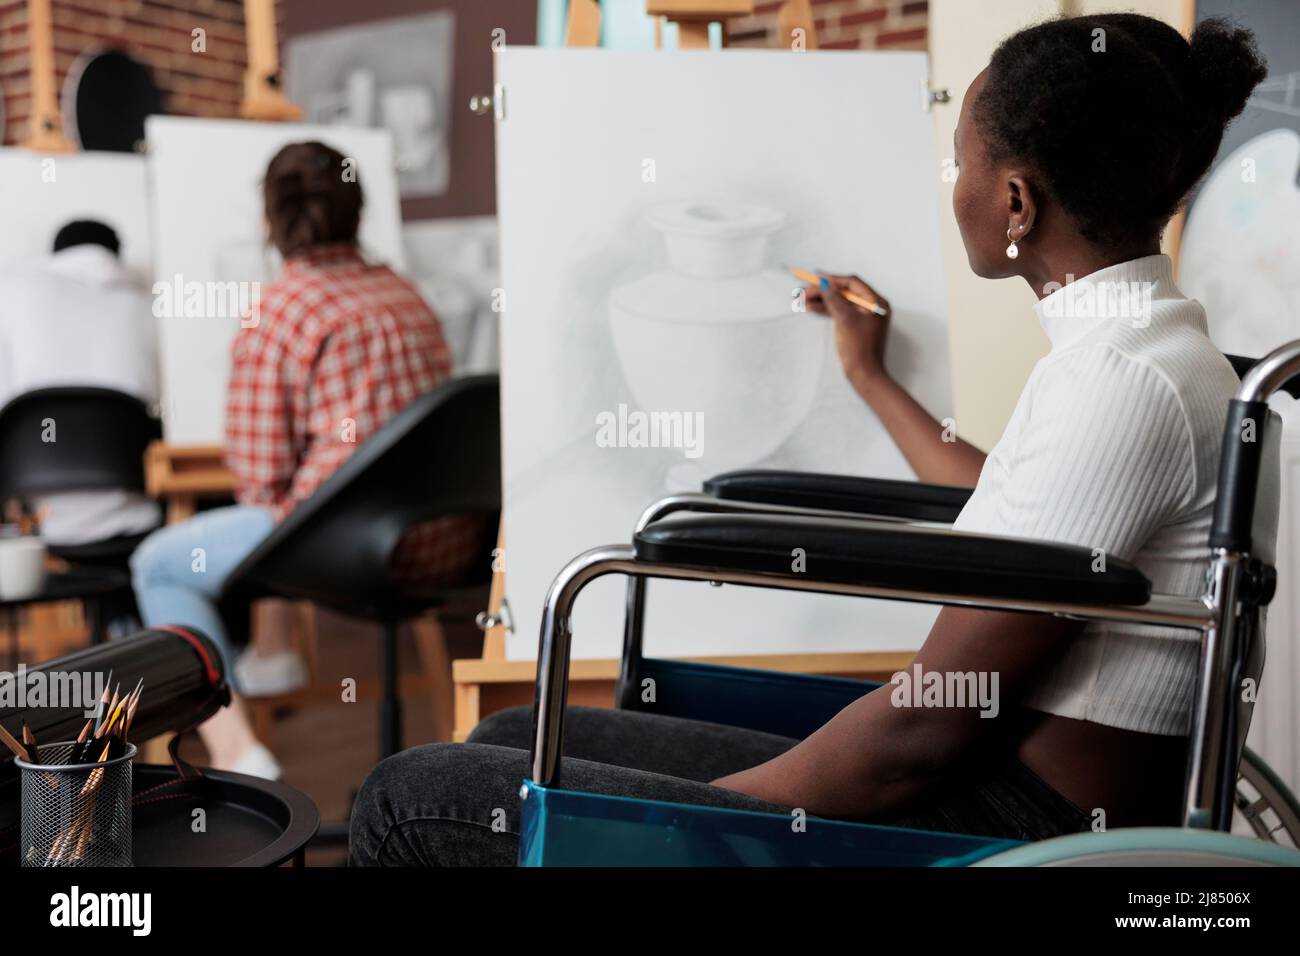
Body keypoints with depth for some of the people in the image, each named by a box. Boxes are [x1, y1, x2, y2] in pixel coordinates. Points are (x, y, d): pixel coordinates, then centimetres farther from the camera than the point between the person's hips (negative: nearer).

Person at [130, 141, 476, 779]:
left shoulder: (277, 308, -10)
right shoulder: (407, 295, 12)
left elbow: (260, 475, -11)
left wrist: (276, 509, 13)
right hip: (439, 545, 8)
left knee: (159, 563, 13)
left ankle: (234, 751, 4)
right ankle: (272, 653, 39)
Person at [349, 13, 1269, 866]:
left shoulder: (1122, 379, -21)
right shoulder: (1144, 347, 12)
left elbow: (929, 727, -22)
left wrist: (720, 806, -9)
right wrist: (871, 377, 41)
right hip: (1001, 784, 10)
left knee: (415, 798, -10)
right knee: (518, 740, 12)